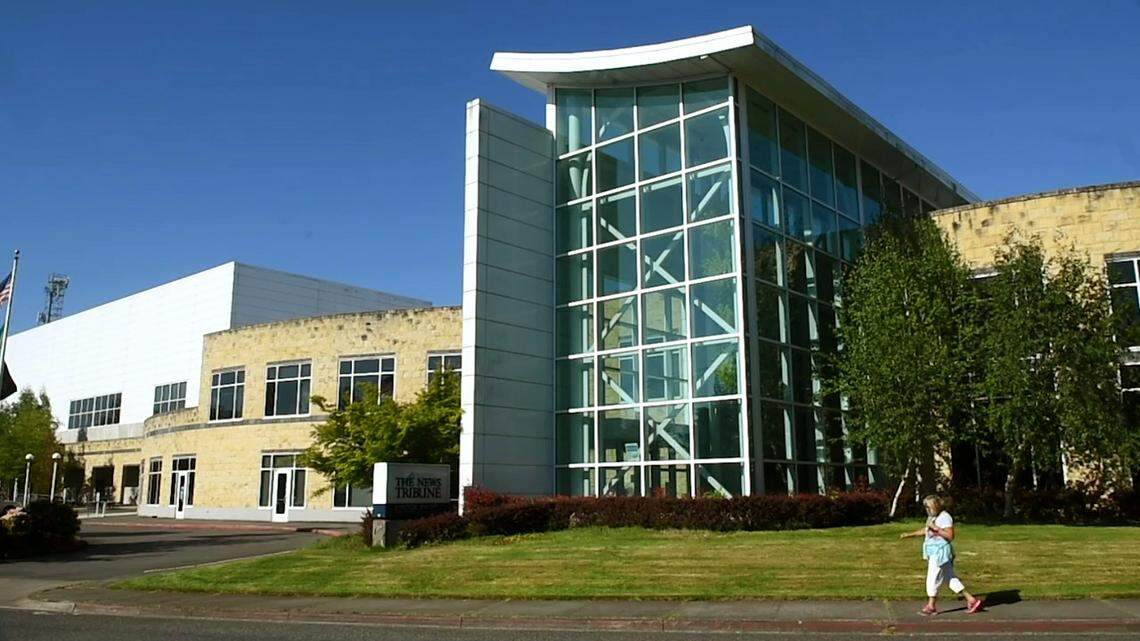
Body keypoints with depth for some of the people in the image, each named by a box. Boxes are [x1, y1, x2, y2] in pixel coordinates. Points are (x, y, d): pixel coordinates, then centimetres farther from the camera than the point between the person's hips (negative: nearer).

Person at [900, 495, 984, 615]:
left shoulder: (945, 517, -16)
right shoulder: (932, 517, 12)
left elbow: (950, 536, -21)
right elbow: (925, 531, 24)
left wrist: (936, 528, -23)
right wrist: (909, 535, 20)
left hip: (941, 552, -9)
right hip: (934, 551, 9)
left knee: (932, 578, -2)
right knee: (951, 578, 12)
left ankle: (931, 606, 10)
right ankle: (971, 600, 16)